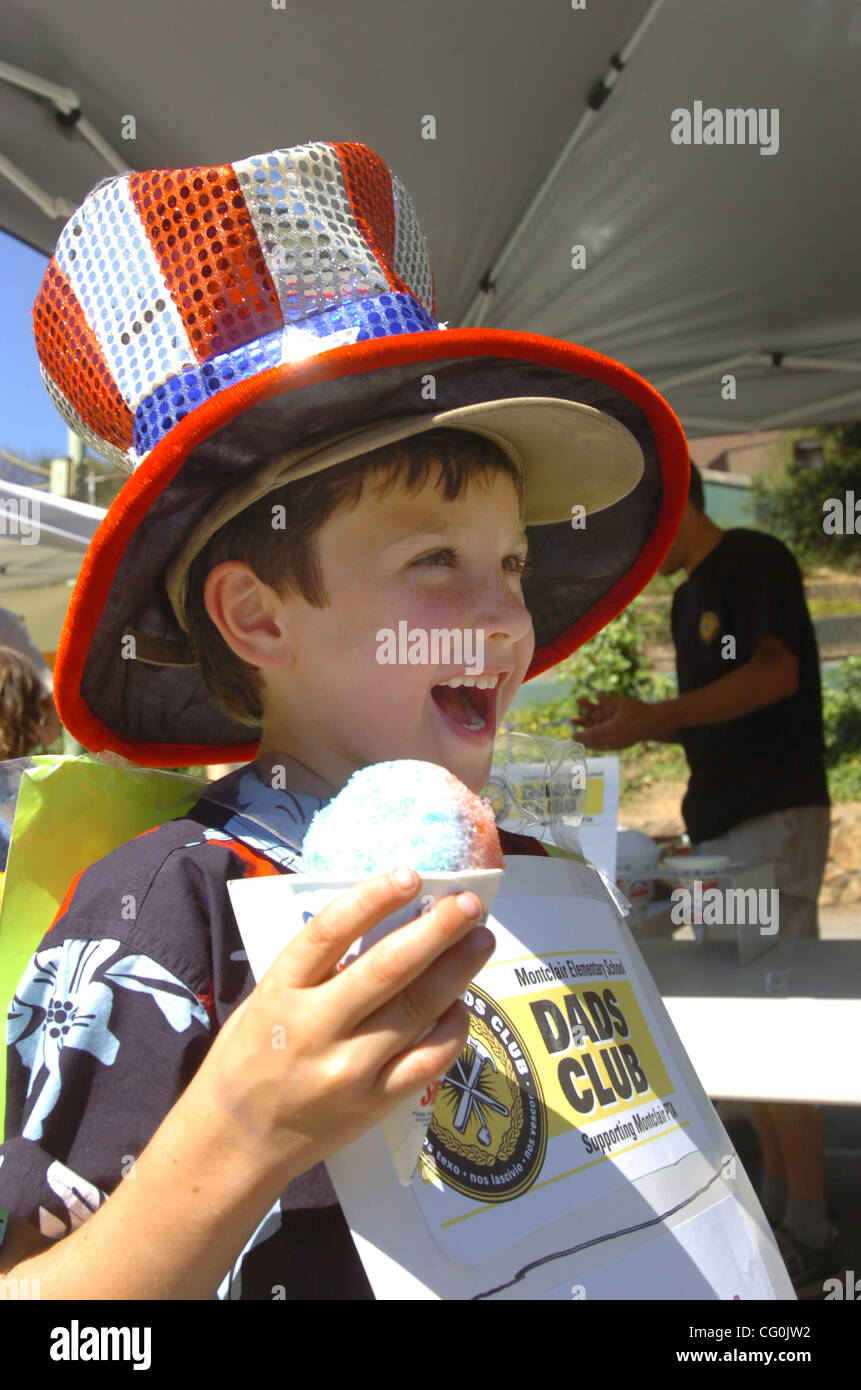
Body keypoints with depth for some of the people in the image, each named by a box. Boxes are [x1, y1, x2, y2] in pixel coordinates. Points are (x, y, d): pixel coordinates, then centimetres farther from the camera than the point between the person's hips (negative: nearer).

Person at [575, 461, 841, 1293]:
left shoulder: (757, 560, -6)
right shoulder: (686, 598, 19)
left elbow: (774, 674, -18)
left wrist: (650, 718, -22)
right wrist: (633, 720, 8)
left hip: (774, 818, -9)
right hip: (717, 825, 9)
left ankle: (810, 1229, 0)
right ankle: (776, 1197, 20)